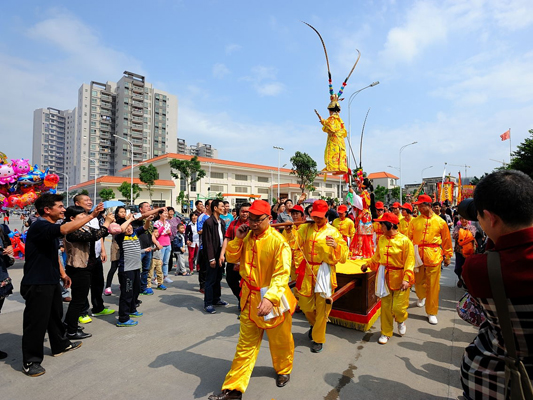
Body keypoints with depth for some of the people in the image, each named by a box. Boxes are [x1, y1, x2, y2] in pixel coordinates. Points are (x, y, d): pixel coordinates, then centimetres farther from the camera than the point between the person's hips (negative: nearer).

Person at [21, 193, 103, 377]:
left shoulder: (50, 228, 12)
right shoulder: (39, 226, -21)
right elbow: (65, 229, -41)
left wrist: (62, 274, 21)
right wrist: (92, 215, -37)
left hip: (52, 281, 10)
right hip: (37, 284, -10)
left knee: (56, 315, 22)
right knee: (36, 322, 2)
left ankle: (60, 344, 38)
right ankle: (30, 361, 17)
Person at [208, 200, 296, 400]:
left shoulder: (278, 241, -21)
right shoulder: (247, 237, -1)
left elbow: (282, 273, -26)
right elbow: (232, 258, 5)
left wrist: (270, 297, -38)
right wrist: (237, 239, -11)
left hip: (273, 299, -4)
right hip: (250, 298, 4)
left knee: (280, 340, 20)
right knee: (246, 345, 15)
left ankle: (283, 370, 49)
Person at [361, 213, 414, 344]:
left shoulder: (404, 240, -14)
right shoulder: (381, 239, 2)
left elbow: (409, 261, -14)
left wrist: (406, 279, -21)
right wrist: (367, 265, 20)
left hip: (399, 278, -4)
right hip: (385, 277, 4)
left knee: (398, 307, 0)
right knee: (385, 306, 10)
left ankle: (401, 320, 37)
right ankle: (386, 333, 28)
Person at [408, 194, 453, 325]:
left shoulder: (440, 221, -2)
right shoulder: (414, 221, 1)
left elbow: (446, 240, 5)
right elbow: (408, 238, 1)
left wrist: (447, 256, 9)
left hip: (434, 257, -1)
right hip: (418, 256, 2)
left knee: (433, 286, 3)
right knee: (418, 282, 13)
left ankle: (432, 313, 18)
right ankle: (422, 297, 47)